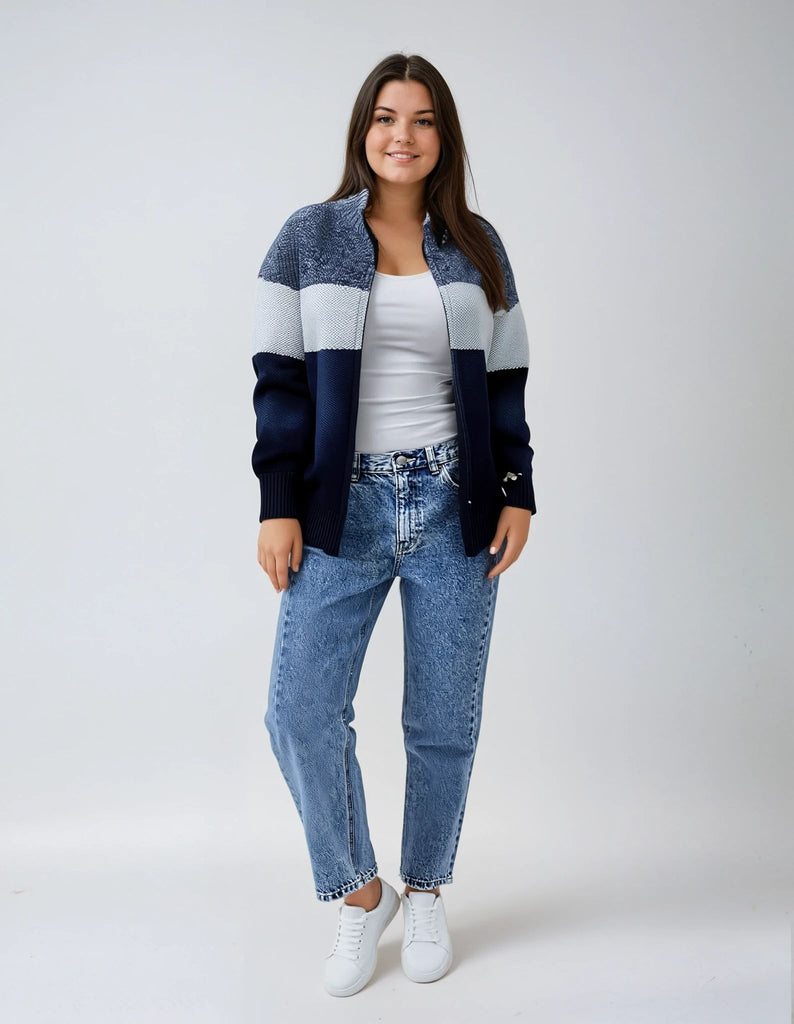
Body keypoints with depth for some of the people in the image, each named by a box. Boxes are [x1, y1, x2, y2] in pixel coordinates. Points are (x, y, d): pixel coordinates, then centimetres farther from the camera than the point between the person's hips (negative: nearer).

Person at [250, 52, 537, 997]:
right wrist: (278, 505, -6)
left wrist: (517, 493, 2)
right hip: (345, 508, -1)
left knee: (444, 721, 6)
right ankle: (358, 896, 17)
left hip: (454, 508, 1)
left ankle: (426, 892, 29)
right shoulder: (309, 238, 5)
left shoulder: (475, 246, 10)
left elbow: (503, 382, 11)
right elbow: (279, 379, 0)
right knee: (301, 711, -7)